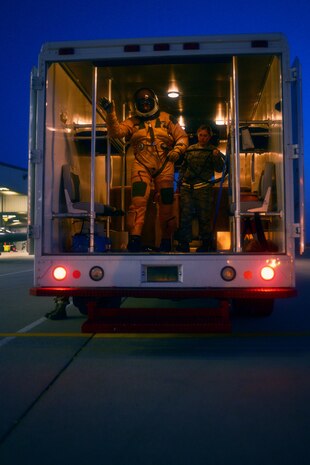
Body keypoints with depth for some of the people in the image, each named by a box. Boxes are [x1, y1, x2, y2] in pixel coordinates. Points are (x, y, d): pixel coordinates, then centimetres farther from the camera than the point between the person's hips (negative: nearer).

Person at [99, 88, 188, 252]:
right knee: (138, 199, -19)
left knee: (166, 202, 3)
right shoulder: (132, 121, 12)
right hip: (142, 165, -1)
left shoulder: (166, 119, 11)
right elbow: (116, 131, -4)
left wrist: (177, 150, -11)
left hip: (164, 165, 1)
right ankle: (135, 238, -20)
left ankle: (166, 239, 17)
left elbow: (182, 137, 8)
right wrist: (110, 113, -18)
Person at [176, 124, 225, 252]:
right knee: (185, 215, 2)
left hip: (203, 188, -3)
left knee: (204, 216, 0)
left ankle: (207, 244, 11)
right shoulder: (190, 149, 16)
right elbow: (183, 166, 24)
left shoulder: (213, 151, 5)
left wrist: (217, 157, -21)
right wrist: (181, 180, 14)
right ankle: (184, 243, 8)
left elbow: (219, 169, -4)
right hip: (187, 187, 4)